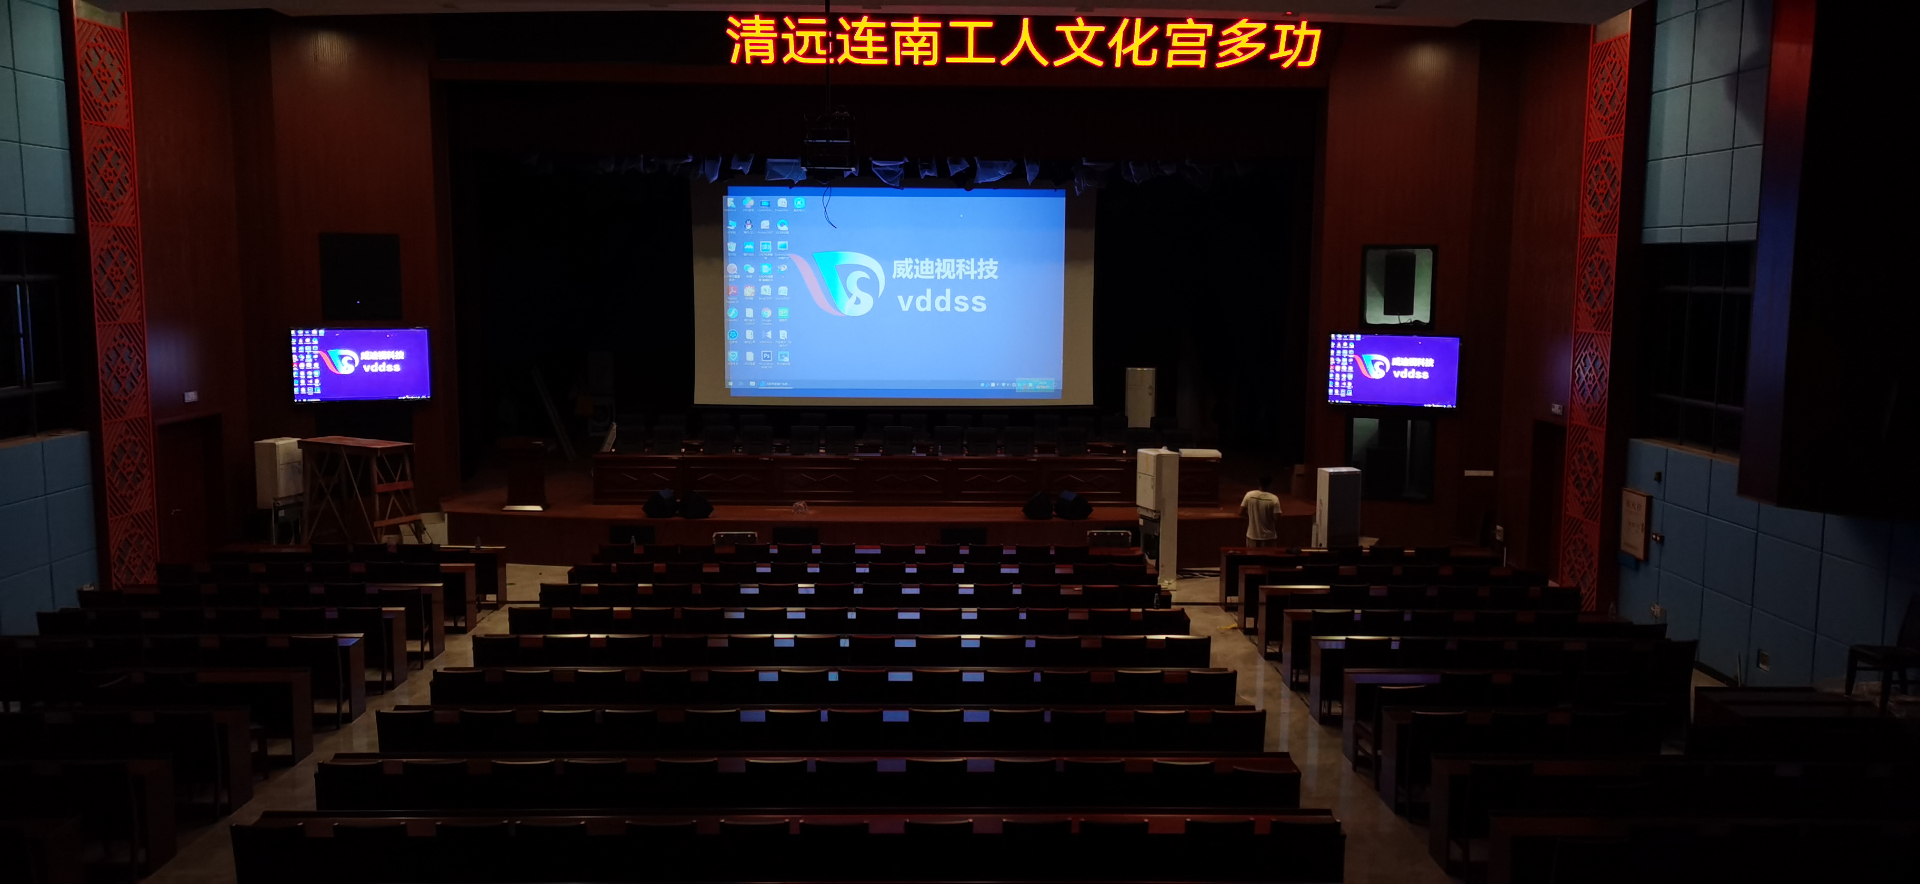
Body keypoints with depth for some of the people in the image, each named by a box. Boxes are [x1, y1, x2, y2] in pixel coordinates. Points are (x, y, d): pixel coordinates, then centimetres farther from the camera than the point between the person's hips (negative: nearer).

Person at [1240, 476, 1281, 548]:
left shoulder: (1249, 495, -9)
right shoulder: (1273, 499, -16)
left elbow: (1241, 513, -4)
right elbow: (1277, 518, -15)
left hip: (1252, 535, 2)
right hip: (1268, 536, -2)